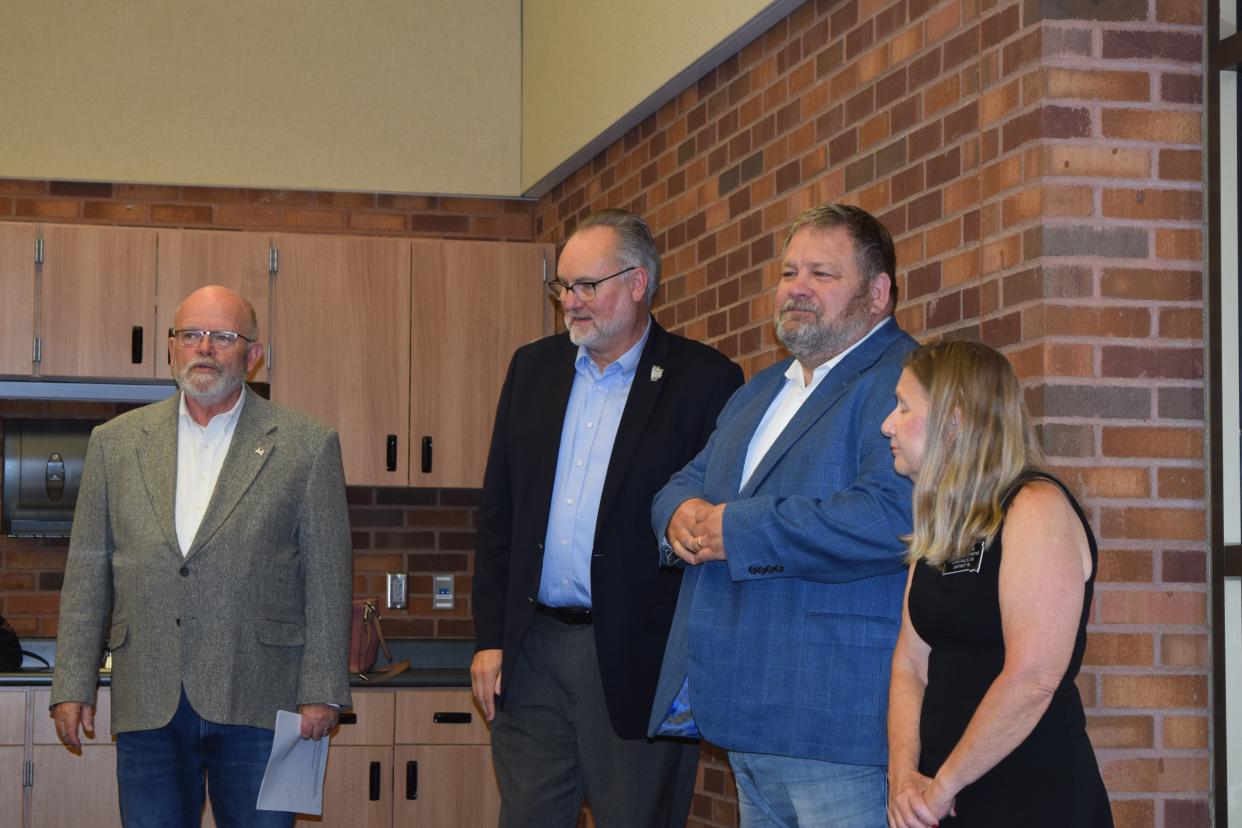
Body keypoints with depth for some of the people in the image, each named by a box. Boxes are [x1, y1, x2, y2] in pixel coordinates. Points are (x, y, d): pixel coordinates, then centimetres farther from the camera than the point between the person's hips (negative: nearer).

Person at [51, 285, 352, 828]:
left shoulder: (306, 447, 4)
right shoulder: (117, 443, 11)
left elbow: (328, 581, 2)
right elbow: (88, 573, 11)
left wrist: (321, 692, -4)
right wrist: (72, 685, 5)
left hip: (257, 702, -2)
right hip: (148, 701, 2)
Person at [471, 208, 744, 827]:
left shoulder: (704, 381, -4)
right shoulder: (534, 367, 12)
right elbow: (498, 509, 13)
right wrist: (490, 636, 7)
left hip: (637, 658, -4)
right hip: (531, 650, 5)